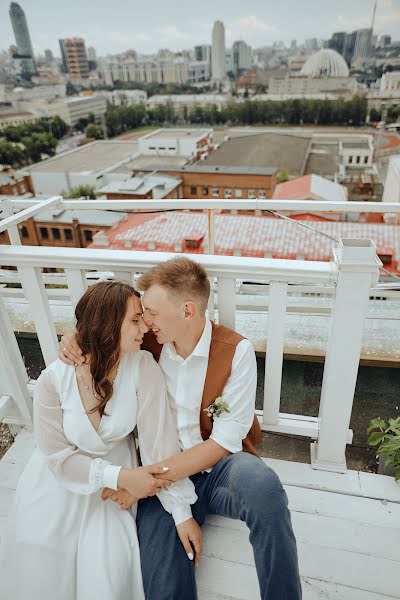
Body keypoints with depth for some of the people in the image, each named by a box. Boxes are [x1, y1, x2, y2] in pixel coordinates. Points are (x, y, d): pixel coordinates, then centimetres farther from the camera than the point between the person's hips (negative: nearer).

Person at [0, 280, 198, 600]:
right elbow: (57, 454, -16)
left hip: (118, 471, 0)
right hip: (61, 477, 0)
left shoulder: (143, 367, -25)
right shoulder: (54, 379, -24)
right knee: (37, 565, 3)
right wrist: (120, 476, -26)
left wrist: (182, 511, -21)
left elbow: (160, 439, -22)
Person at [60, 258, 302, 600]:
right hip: (166, 470, 2)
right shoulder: (150, 341, 0)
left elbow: (224, 440, -13)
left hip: (220, 467, -2)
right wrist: (73, 338, -7)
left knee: (262, 485, -34)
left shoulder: (236, 351, -12)